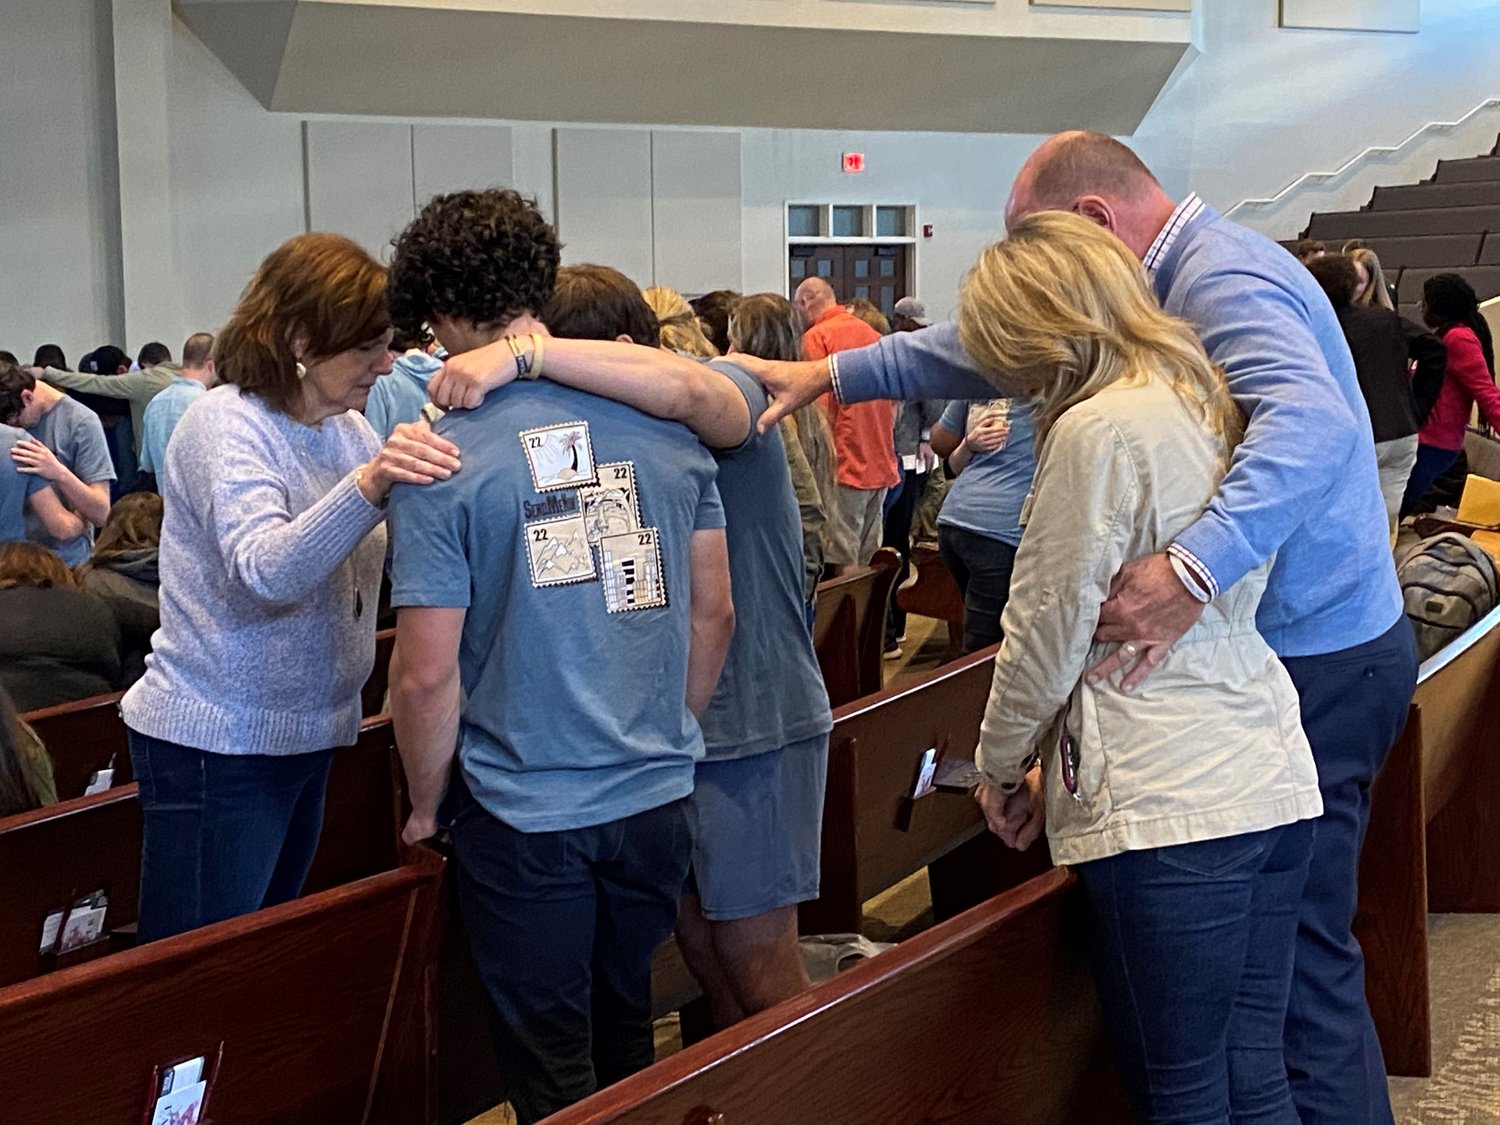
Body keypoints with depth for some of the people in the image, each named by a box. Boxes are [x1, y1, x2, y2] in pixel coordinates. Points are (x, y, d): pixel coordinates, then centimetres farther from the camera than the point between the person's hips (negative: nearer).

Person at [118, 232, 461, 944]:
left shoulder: (348, 429, 8)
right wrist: (369, 483, -44)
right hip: (218, 743, -8)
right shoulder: (227, 423, -15)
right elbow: (266, 572, -30)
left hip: (306, 736, 8)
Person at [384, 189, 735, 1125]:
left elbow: (429, 674, -14)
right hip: (659, 798, 5)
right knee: (628, 1045, 24)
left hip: (524, 816, -4)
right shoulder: (664, 422, -2)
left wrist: (426, 805, 2)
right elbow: (714, 613, 5)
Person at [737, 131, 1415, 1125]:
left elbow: (1312, 423, -36)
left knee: (1298, 965, -3)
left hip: (1316, 661, -10)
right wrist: (835, 374, 21)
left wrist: (1195, 568, -47)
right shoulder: (1202, 268, 15)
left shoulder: (1221, 279, -17)